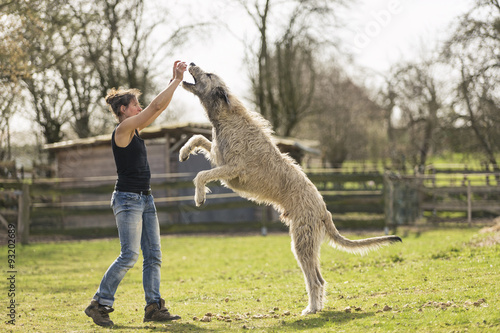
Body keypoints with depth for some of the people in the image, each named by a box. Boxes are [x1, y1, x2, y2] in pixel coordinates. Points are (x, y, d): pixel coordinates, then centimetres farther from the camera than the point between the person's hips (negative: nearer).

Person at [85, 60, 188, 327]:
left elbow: (161, 106, 17)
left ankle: (154, 307, 6)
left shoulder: (134, 130, 13)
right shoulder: (122, 130, -12)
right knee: (129, 255, -12)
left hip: (145, 199, 9)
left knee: (153, 255, 5)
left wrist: (175, 80, 11)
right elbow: (156, 106, -15)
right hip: (127, 199, -9)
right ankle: (99, 304, -4)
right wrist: (177, 80, -8)